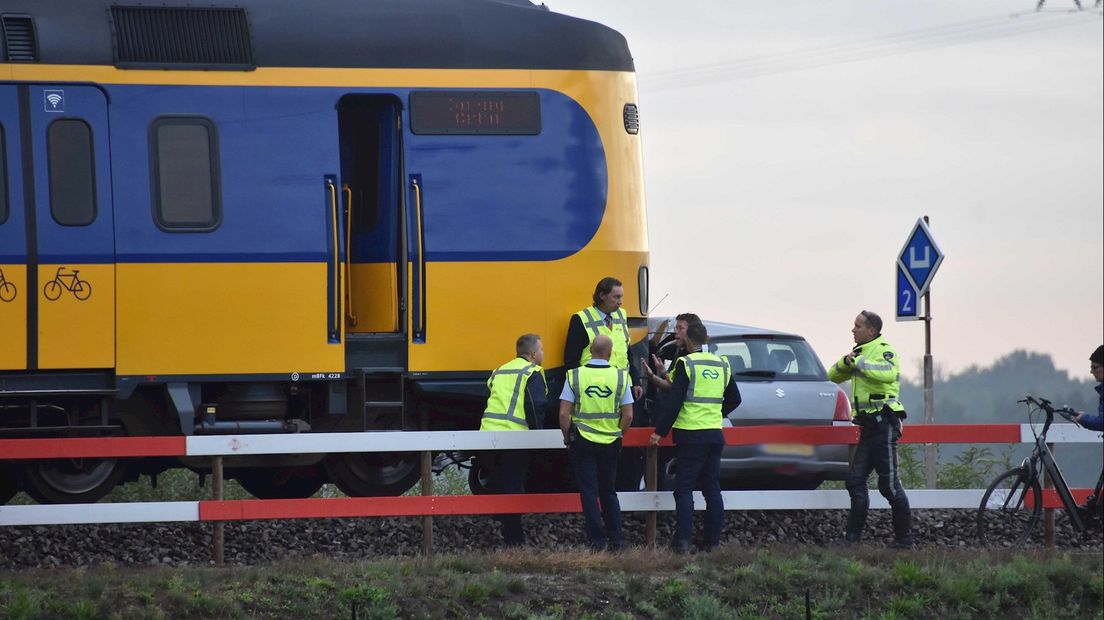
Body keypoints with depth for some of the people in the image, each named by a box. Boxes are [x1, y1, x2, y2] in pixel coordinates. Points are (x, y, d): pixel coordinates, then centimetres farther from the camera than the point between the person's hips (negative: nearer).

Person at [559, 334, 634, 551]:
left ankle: (597, 540, 0)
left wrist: (568, 438, 5)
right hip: (611, 444, 2)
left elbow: (564, 414, -10)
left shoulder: (574, 376, -8)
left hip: (582, 442, -2)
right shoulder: (620, 377, -4)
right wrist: (616, 434, 12)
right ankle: (616, 540, 15)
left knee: (589, 492, 3)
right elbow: (628, 415, -4)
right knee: (609, 492, 15)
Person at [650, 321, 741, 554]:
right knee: (712, 489, 11)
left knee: (684, 489, -3)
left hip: (690, 435, -6)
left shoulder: (686, 364, -10)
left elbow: (674, 401, -14)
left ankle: (683, 541, -10)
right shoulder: (722, 365, 9)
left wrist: (660, 431, -9)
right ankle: (712, 541, 10)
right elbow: (734, 399, 20)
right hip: (715, 435, 6)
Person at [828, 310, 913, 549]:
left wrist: (858, 363, -26)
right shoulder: (861, 352, 19)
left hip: (884, 423, -10)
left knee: (889, 483, -8)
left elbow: (889, 373, -33)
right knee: (856, 480, 6)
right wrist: (846, 362, -4)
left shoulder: (884, 351, -10)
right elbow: (834, 376, 17)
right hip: (869, 426, 10)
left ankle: (904, 538, -2)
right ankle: (853, 534, 8)